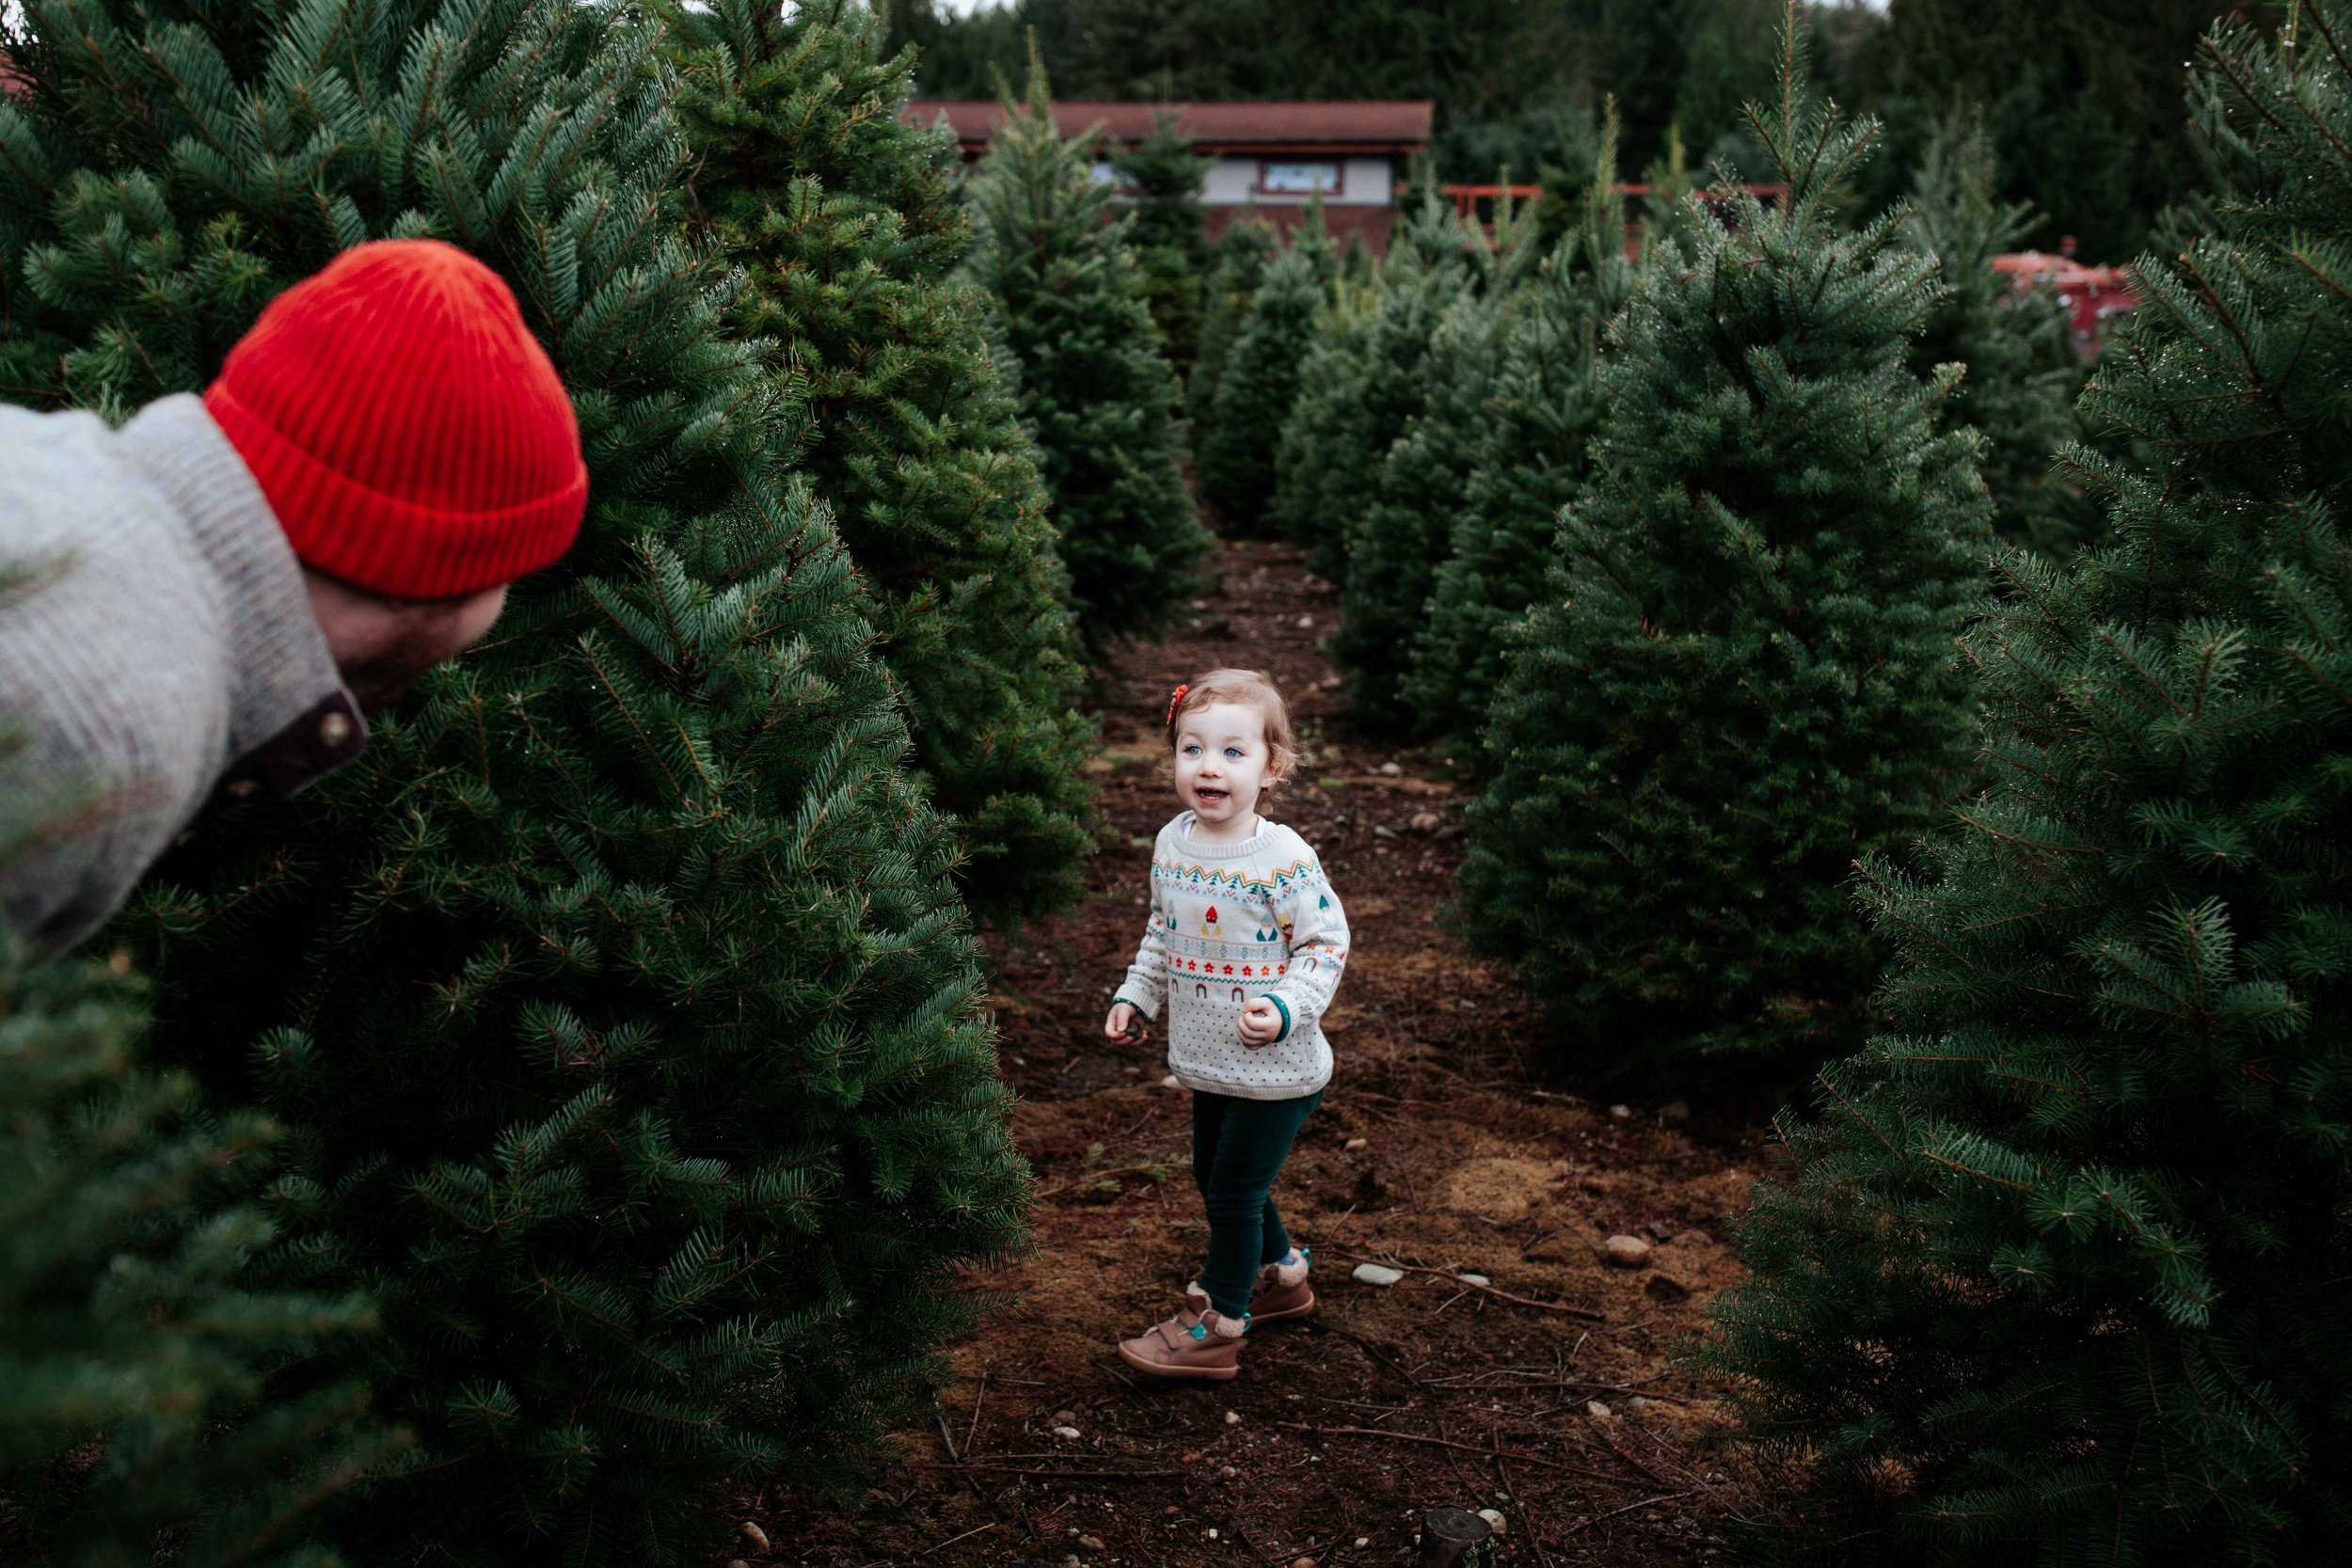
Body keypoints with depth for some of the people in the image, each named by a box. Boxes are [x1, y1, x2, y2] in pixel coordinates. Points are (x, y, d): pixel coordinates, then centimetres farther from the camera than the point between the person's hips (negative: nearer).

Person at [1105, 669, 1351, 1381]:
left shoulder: (1284, 859, -21)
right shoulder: (1172, 843, 0)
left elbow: (1326, 943, -15)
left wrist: (1284, 1008, -27)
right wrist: (1136, 997, 9)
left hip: (1275, 1067, -7)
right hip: (1207, 1062, 7)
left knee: (1234, 1191, 3)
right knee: (1215, 1179, 20)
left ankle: (1215, 1326, 19)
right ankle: (1279, 1273, 44)